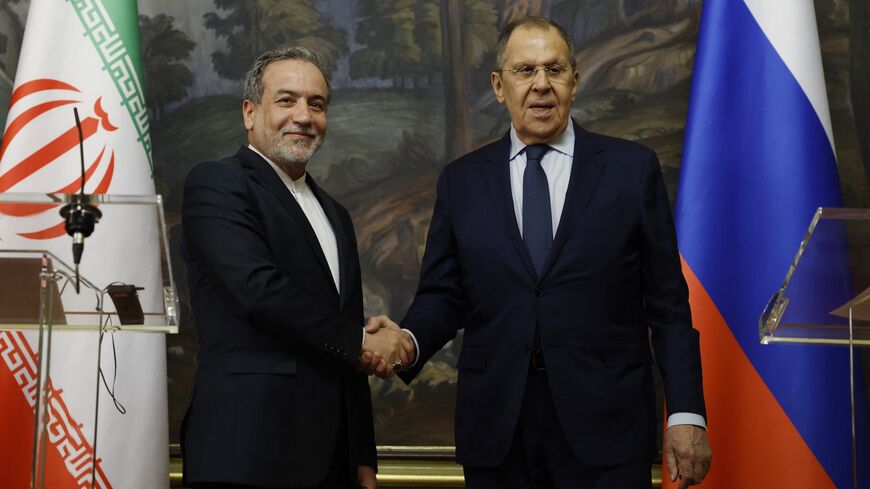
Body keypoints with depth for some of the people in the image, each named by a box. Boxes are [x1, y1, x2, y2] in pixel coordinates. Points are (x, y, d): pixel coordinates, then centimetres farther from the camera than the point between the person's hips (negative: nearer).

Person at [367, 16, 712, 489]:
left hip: (605, 423, -1)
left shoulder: (632, 168, 2)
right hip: (496, 428, 2)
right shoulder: (461, 180, 7)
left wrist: (686, 413, -4)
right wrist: (409, 339, -15)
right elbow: (443, 295, 7)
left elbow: (667, 302, 1)